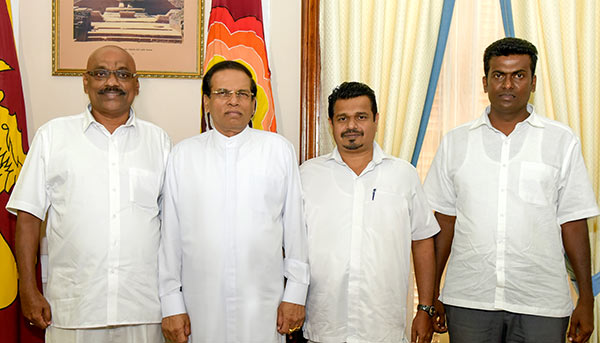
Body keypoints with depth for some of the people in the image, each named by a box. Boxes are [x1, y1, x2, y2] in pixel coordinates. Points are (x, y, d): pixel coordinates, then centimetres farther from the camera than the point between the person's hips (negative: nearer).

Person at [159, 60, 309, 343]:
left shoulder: (279, 149, 3)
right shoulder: (183, 154, 5)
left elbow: (295, 223, 3)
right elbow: (170, 232, 4)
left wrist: (295, 293, 1)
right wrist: (171, 304, 2)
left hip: (263, 302, 0)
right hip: (201, 305, 1)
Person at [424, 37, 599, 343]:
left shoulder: (562, 141, 3)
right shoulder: (455, 142, 6)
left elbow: (573, 224, 3)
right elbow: (444, 222, 7)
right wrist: (431, 295, 6)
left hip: (541, 306, 0)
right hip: (467, 302, 1)